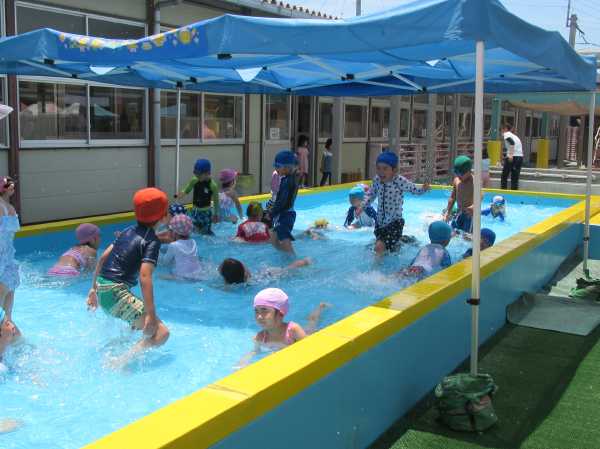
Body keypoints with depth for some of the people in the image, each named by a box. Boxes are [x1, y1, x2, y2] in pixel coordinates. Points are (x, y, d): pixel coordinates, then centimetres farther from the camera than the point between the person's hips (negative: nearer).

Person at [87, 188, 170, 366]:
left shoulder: (129, 231, 14)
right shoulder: (152, 241, -10)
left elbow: (103, 257, 18)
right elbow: (145, 277, -20)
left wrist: (94, 288, 27)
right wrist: (151, 315, -21)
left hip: (102, 290, 9)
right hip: (116, 294, -9)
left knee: (142, 323, 29)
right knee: (161, 333, -14)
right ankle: (121, 364, -23)